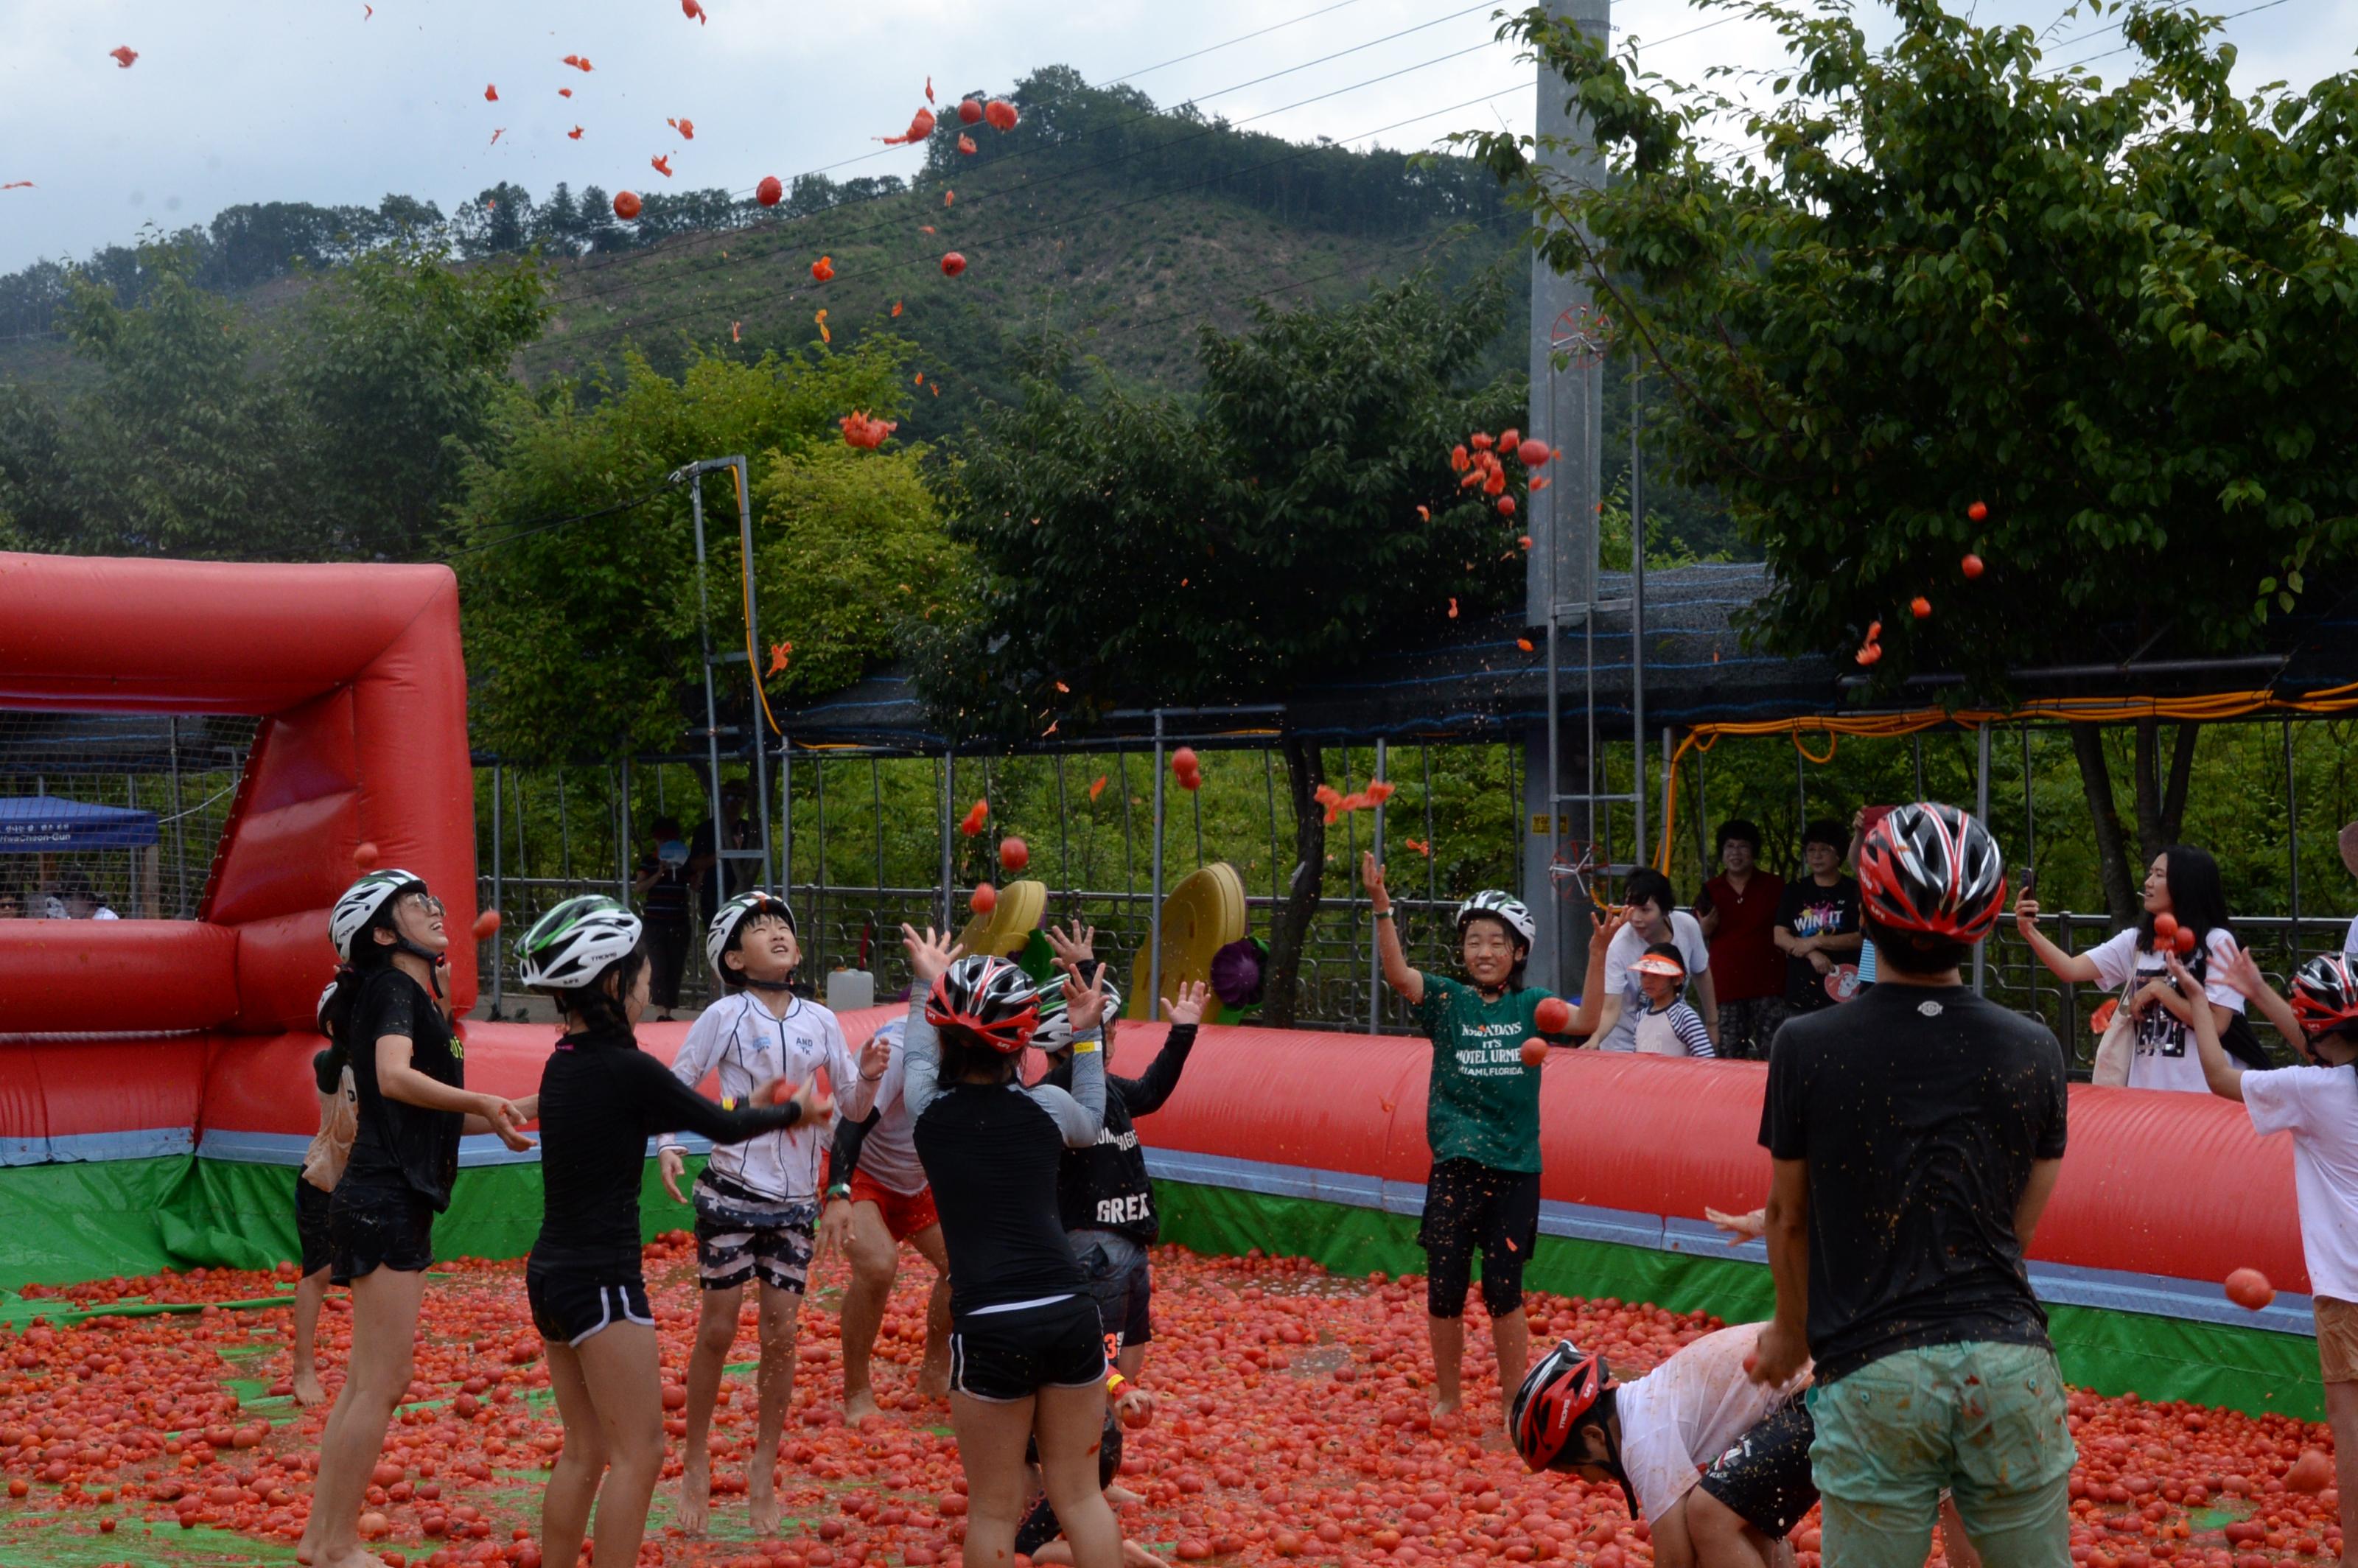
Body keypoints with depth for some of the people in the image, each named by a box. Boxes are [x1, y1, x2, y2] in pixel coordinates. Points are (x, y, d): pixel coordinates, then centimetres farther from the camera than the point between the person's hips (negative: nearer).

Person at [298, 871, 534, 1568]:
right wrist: (485, 1103, -28)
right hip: (386, 1202, -10)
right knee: (380, 1385, -6)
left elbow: (430, 1116, 22)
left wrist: (516, 1112, 17)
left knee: (368, 1382, 15)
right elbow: (395, 1077, -30)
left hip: (389, 1202, 10)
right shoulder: (392, 989, -10)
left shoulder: (414, 998, 19)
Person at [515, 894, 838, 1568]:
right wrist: (795, 1110, 14)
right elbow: (722, 1128, -4)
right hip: (602, 1279, -9)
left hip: (553, 1274, 9)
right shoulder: (627, 1069, -17)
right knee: (637, 1454, -3)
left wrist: (750, 1106, 29)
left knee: (584, 1453, 15)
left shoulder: (562, 1064, 8)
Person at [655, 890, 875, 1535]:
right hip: (730, 1190, -3)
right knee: (717, 1330, 2)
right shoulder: (726, 1015, -6)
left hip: (795, 1197, 3)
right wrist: (669, 1147, -18)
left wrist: (870, 1076, -13)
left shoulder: (820, 1021, 4)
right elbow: (676, 1085, -3)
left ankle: (763, 1472, 17)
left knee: (781, 1334, 3)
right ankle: (696, 1465, 19)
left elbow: (851, 1105, 8)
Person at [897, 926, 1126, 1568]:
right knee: (1080, 1494, 14)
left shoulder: (929, 1107, 4)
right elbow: (1091, 1122, 30)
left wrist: (927, 985, 43)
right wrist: (1085, 1035, 34)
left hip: (990, 1328, -2)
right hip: (1070, 1314, 2)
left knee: (994, 1510, 8)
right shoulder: (1046, 1107, 5)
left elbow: (918, 1054, 29)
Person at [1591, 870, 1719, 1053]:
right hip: (1624, 1045, -4)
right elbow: (1611, 1009, -33)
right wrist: (1595, 1039, -52)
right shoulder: (1619, 948, -29)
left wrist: (1712, 1023, 11)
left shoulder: (1688, 926, -17)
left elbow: (1702, 974, 2)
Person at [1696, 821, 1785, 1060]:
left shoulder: (1775, 886, 6)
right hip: (1726, 986, 2)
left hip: (1767, 985, -2)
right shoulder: (1709, 891, 10)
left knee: (1772, 1057, -7)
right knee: (1729, 1057, 2)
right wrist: (1705, 930, -4)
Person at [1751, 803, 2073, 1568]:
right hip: (2009, 1356, 2)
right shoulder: (2034, 1051, 1)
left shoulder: (1806, 1046, -5)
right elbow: (2021, 1226, 10)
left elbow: (1788, 1217, 7)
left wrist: (1791, 1330, 25)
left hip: (1873, 1374, -2)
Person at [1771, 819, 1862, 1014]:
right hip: (1801, 993, 3)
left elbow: (1863, 937, -9)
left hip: (1841, 991, -3)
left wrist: (1816, 942, -13)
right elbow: (1779, 937, 4)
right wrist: (1812, 954, -13)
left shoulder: (1853, 891, 2)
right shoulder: (1795, 890, 11)